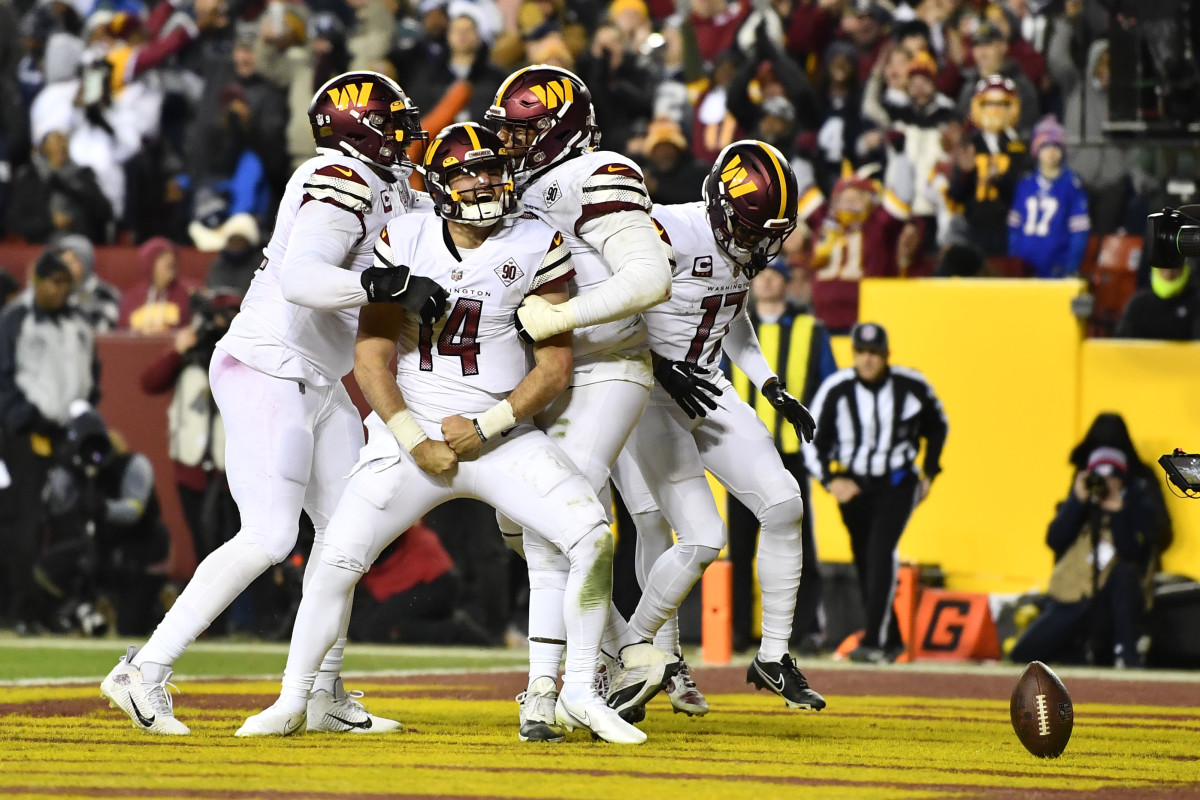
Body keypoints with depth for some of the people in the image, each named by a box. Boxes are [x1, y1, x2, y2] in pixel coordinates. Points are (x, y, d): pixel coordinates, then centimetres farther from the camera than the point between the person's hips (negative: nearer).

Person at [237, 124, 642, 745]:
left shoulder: (535, 247, -4)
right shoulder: (404, 242, -2)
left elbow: (555, 367, -5)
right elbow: (371, 357, -2)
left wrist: (483, 430, -13)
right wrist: (416, 444, -10)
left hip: (502, 434, 0)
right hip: (411, 430, 0)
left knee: (593, 540, -18)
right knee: (338, 561, -9)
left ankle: (580, 697, -3)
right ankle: (291, 703, 9)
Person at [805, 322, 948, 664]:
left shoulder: (912, 386, -9)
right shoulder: (836, 389, -11)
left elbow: (937, 427, 11)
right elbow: (814, 442, -4)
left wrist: (929, 472, 8)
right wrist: (832, 479, -18)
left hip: (897, 485, -2)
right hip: (853, 485, 2)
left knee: (881, 552, -20)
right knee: (864, 561, 8)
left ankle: (873, 641, -26)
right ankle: (889, 639, 24)